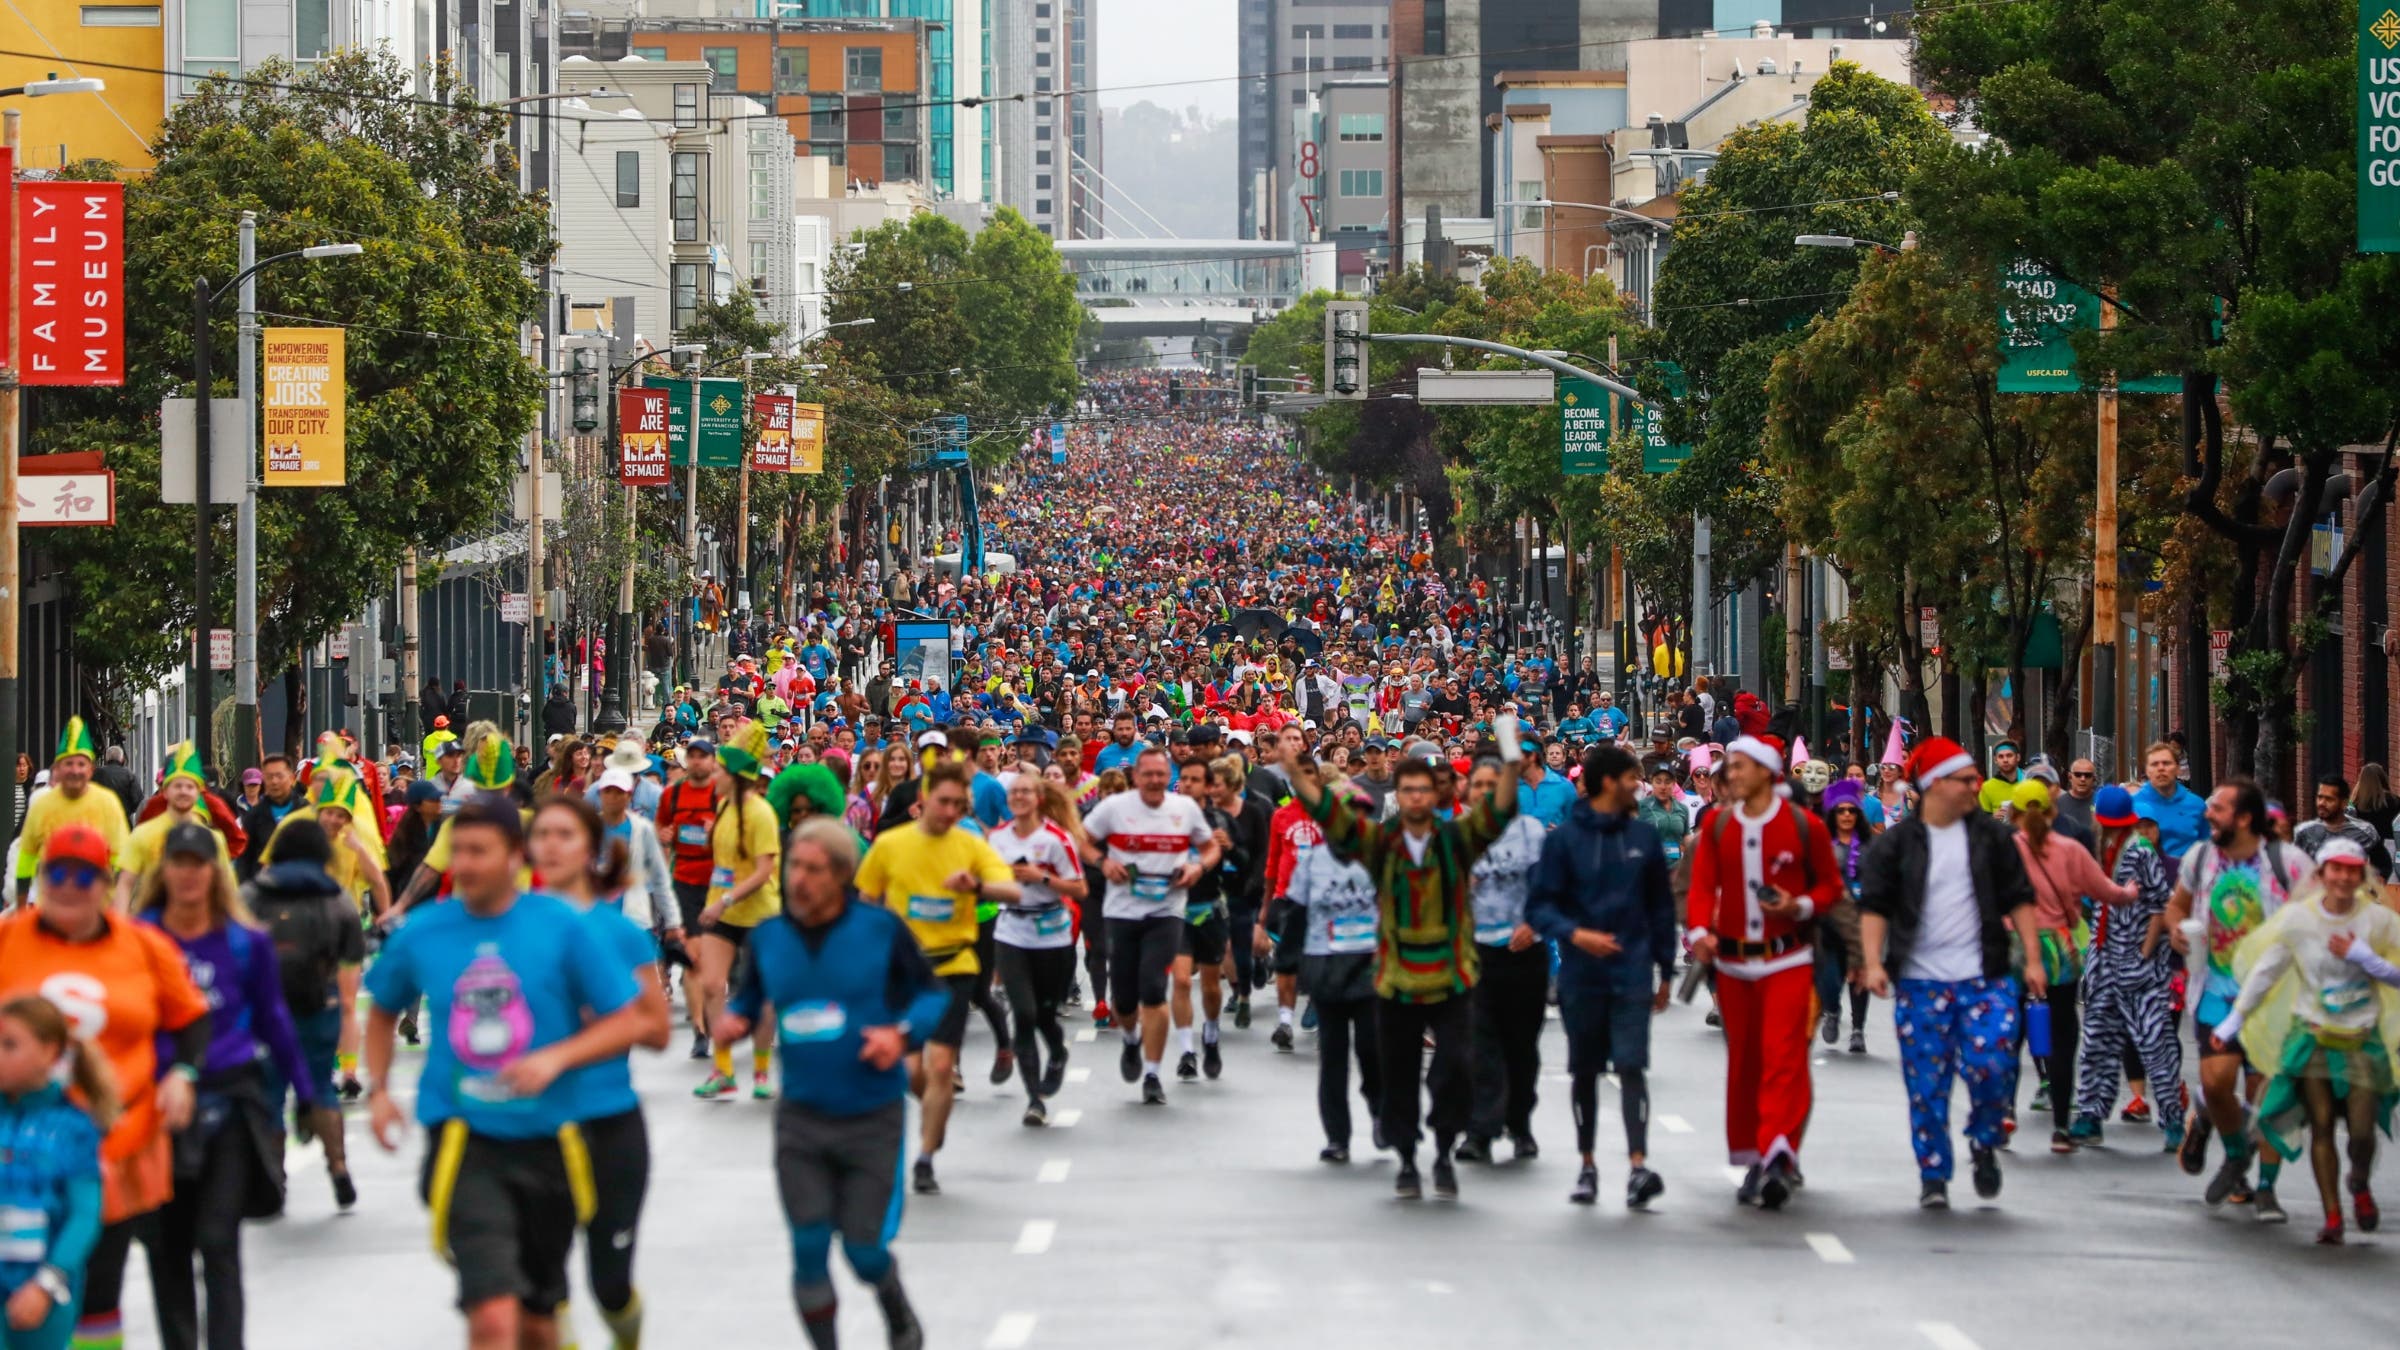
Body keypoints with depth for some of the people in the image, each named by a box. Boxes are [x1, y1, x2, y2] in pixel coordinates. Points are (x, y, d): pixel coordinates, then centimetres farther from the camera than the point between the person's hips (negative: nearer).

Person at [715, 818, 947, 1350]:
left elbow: (935, 994, 2)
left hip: (873, 1118, -2)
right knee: (809, 1251, -4)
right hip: (801, 1119, 2)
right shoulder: (768, 937, 0)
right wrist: (732, 1020, -7)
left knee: (864, 1250, 2)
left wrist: (903, 1033, -16)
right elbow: (749, 999, 16)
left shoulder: (882, 929, -8)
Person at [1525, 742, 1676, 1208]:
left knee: (1631, 1065, -12)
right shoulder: (1565, 838, -1)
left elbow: (1660, 906, 13)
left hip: (1632, 973, 0)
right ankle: (1588, 1165, 20)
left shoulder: (1643, 837, 7)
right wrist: (1573, 933, -22)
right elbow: (1538, 906, -4)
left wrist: (1666, 970, 13)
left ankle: (1638, 1164, -20)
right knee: (1584, 1071, 9)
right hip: (1581, 974, 0)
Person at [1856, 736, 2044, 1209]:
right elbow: (1874, 906, 1)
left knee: (1992, 1067, -12)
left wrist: (2032, 958, 3)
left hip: (1986, 979, 1)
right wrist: (1874, 963, -11)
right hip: (1920, 983, -1)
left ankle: (1984, 1144, 15)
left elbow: (2019, 899, 10)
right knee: (1927, 1084, 0)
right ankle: (1933, 1178, 10)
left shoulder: (1992, 837, 7)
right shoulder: (1895, 844, 2)